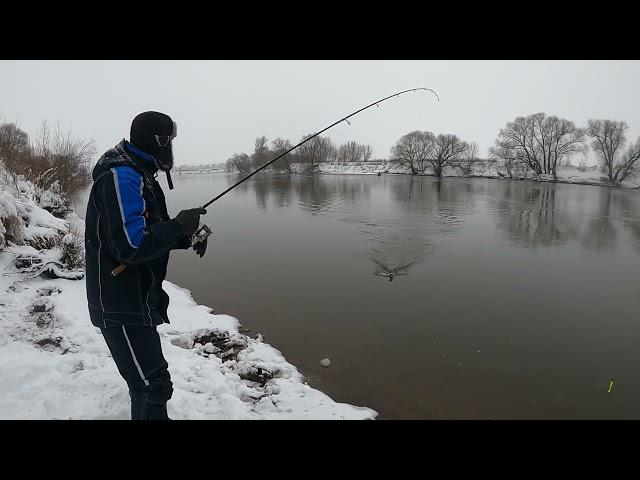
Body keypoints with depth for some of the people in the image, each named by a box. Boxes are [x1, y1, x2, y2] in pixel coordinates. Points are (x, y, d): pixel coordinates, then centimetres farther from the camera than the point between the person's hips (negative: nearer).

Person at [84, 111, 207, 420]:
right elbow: (132, 245, -28)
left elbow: (151, 233, 17)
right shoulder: (121, 176, -20)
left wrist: (187, 237, 1)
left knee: (146, 378, 25)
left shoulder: (139, 174, 13)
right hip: (120, 305, -10)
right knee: (153, 384, -8)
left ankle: (147, 413, 45)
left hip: (138, 297, 10)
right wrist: (179, 226, -17)